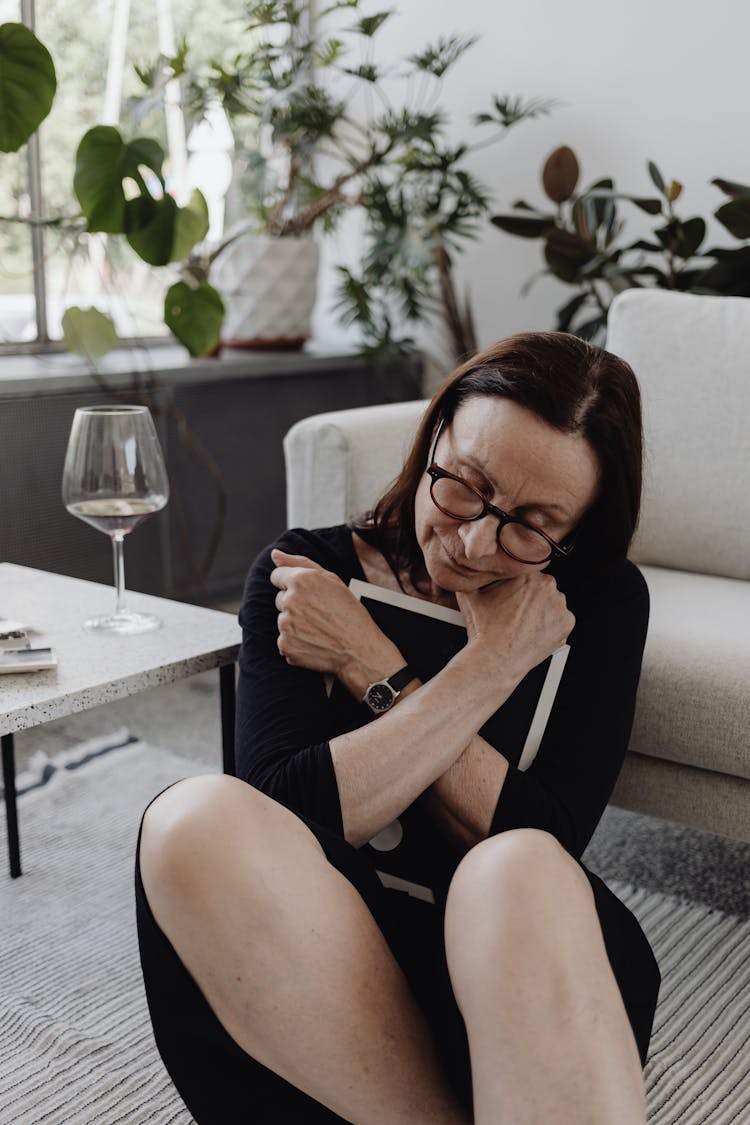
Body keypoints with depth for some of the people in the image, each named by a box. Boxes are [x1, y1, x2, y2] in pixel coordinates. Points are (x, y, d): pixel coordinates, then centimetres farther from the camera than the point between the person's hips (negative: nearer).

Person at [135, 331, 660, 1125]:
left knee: (518, 872, -36)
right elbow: (285, 818, -14)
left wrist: (371, 667, -11)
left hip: (516, 966, -2)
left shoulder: (601, 601, 2)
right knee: (197, 820, -30)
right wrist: (487, 668, -14)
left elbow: (542, 847, -11)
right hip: (301, 960, 3)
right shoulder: (304, 575, 2)